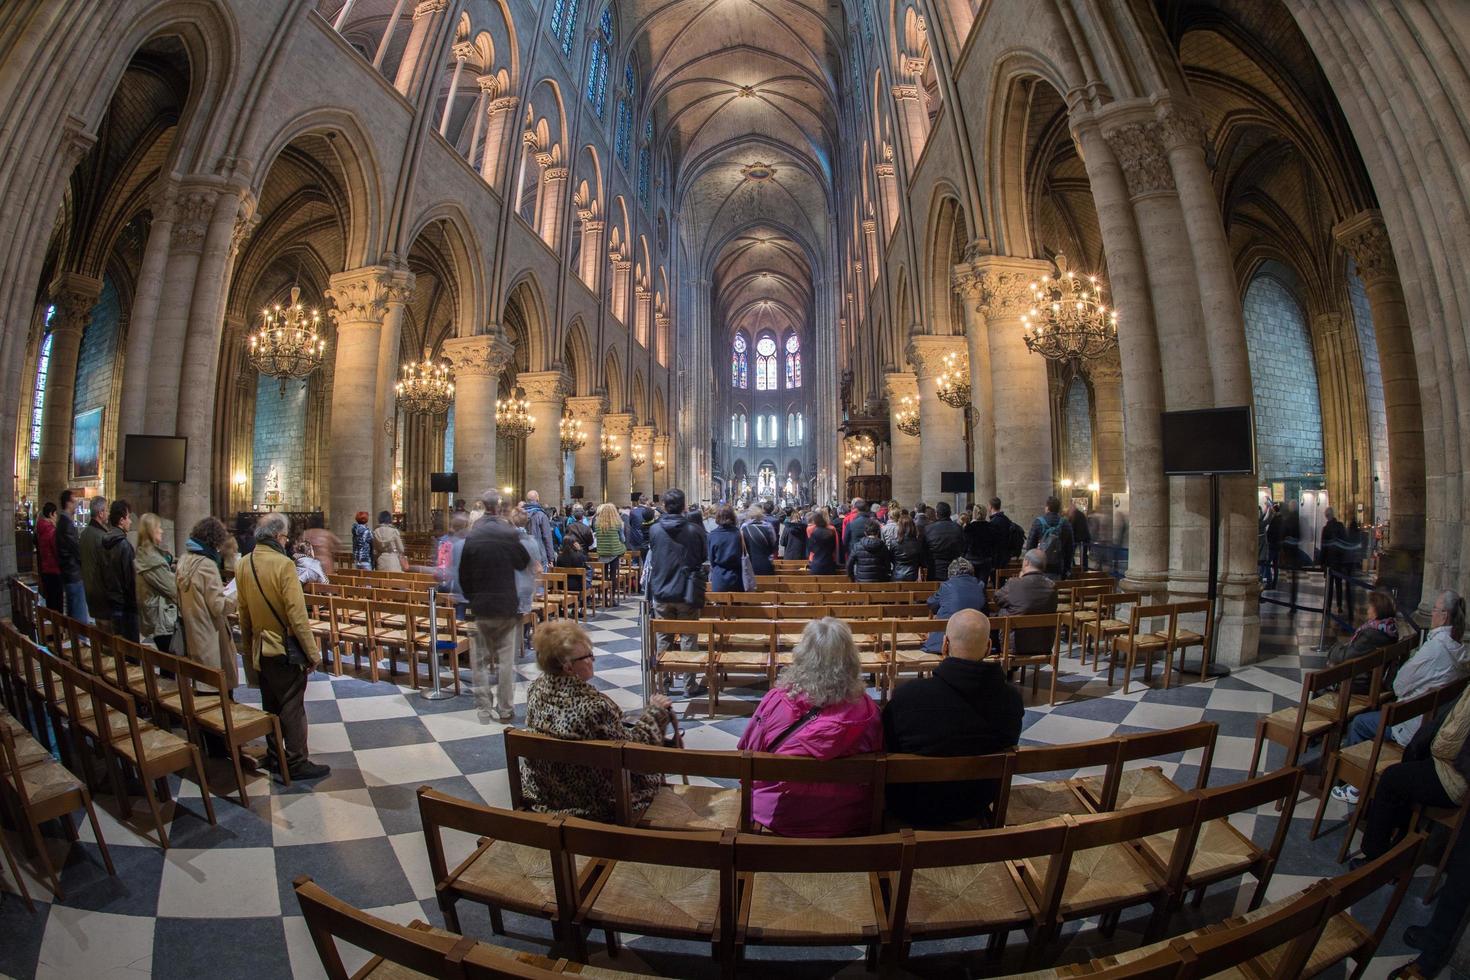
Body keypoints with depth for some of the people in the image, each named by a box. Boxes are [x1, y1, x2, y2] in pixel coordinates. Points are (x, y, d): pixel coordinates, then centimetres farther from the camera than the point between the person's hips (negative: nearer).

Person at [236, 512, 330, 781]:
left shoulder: (244, 564, 1)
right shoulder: (283, 564, -22)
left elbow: (243, 613, 9)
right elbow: (297, 615, -22)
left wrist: (248, 647, 20)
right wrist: (312, 653, -15)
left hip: (261, 648, 7)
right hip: (287, 648, -7)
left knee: (270, 704, 19)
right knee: (292, 707, 2)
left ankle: (273, 756, 31)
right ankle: (297, 763, 11)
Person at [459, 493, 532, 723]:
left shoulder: (470, 536, -6)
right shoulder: (510, 533, -10)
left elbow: (463, 576, -1)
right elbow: (525, 563, 2)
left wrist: (470, 598, 12)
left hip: (479, 607, 1)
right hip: (507, 605, -1)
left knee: (480, 660, 12)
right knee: (506, 660, 9)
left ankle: (484, 710, 15)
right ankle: (505, 709, 15)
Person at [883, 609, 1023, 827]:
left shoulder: (906, 695, -30)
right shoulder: (1011, 699, -19)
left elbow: (885, 750, -13)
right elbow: (1008, 745, 2)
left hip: (915, 812, -3)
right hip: (976, 809, 3)